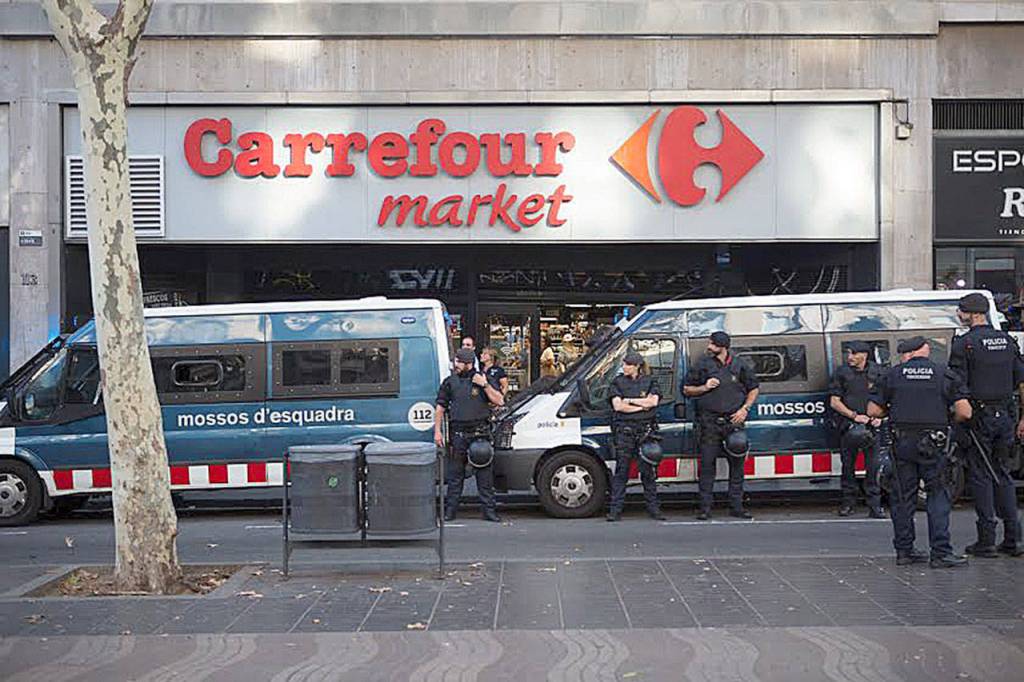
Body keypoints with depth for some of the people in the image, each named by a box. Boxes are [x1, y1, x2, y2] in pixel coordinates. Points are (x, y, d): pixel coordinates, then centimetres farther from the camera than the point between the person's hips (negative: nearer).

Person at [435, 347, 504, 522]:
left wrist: (485, 385, -12)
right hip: (458, 434, 1)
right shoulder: (450, 382, 9)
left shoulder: (483, 379, 5)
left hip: (480, 434, -1)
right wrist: (437, 431, 4)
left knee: (485, 472, 1)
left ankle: (489, 510, 7)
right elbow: (440, 408, 10)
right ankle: (450, 510, 11)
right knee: (454, 474, 4)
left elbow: (499, 401, -2)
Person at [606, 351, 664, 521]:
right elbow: (617, 406, -5)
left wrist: (629, 400, -6)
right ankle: (615, 510, 0)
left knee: (648, 469, 3)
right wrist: (642, 405, -6)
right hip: (624, 430, 0)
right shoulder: (617, 382, 8)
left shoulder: (650, 381, 9)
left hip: (646, 430, 1)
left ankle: (653, 509, 10)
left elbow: (653, 401, -6)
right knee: (621, 470, -2)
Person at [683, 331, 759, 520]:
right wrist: (704, 387, -8)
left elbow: (753, 389, 16)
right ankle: (705, 508, 2)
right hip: (710, 422, -1)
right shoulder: (702, 365, 5)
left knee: (737, 464, 4)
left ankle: (736, 506, 12)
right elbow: (687, 390, 10)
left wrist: (745, 409, 2)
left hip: (734, 421, 1)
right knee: (707, 464, -3)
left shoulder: (740, 365, 7)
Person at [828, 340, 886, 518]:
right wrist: (854, 416, -9)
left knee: (873, 466, -3)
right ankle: (848, 503, 15)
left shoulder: (876, 372, 7)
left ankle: (874, 506, 1)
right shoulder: (842, 373, 3)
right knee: (848, 465, 4)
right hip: (849, 426, 0)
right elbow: (834, 402, 1)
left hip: (871, 425, 1)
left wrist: (879, 417, -2)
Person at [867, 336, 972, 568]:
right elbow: (964, 412, -5)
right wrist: (947, 419, 15)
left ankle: (904, 551, 15)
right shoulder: (945, 374, 2)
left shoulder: (892, 375, 5)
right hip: (932, 444, -2)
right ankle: (940, 553, -2)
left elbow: (873, 411, 5)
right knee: (938, 496, 3)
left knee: (903, 497, 9)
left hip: (902, 442, 2)